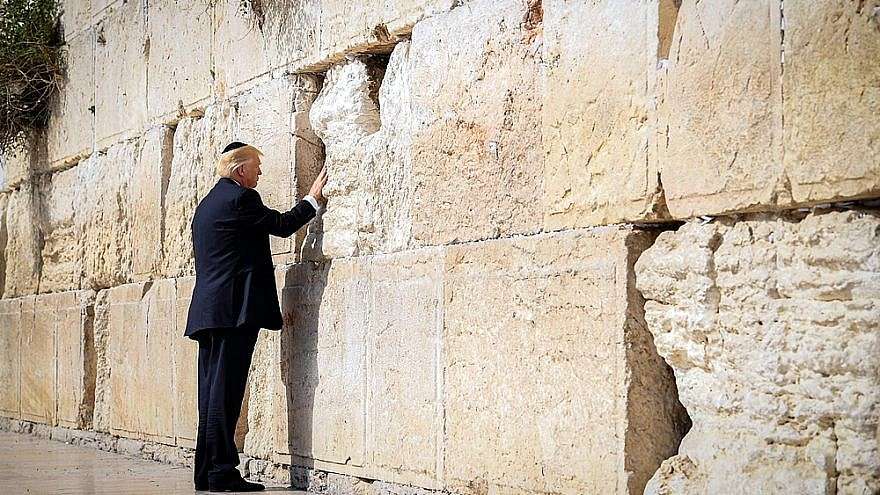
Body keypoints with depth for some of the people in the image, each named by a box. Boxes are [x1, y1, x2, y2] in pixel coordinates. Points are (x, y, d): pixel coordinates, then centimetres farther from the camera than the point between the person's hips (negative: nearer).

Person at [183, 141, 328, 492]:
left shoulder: (207, 204, 21)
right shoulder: (241, 197, -8)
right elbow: (283, 225, -2)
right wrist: (313, 200, 12)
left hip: (208, 311, 9)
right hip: (234, 308, -9)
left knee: (212, 393, 8)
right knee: (225, 393, -10)